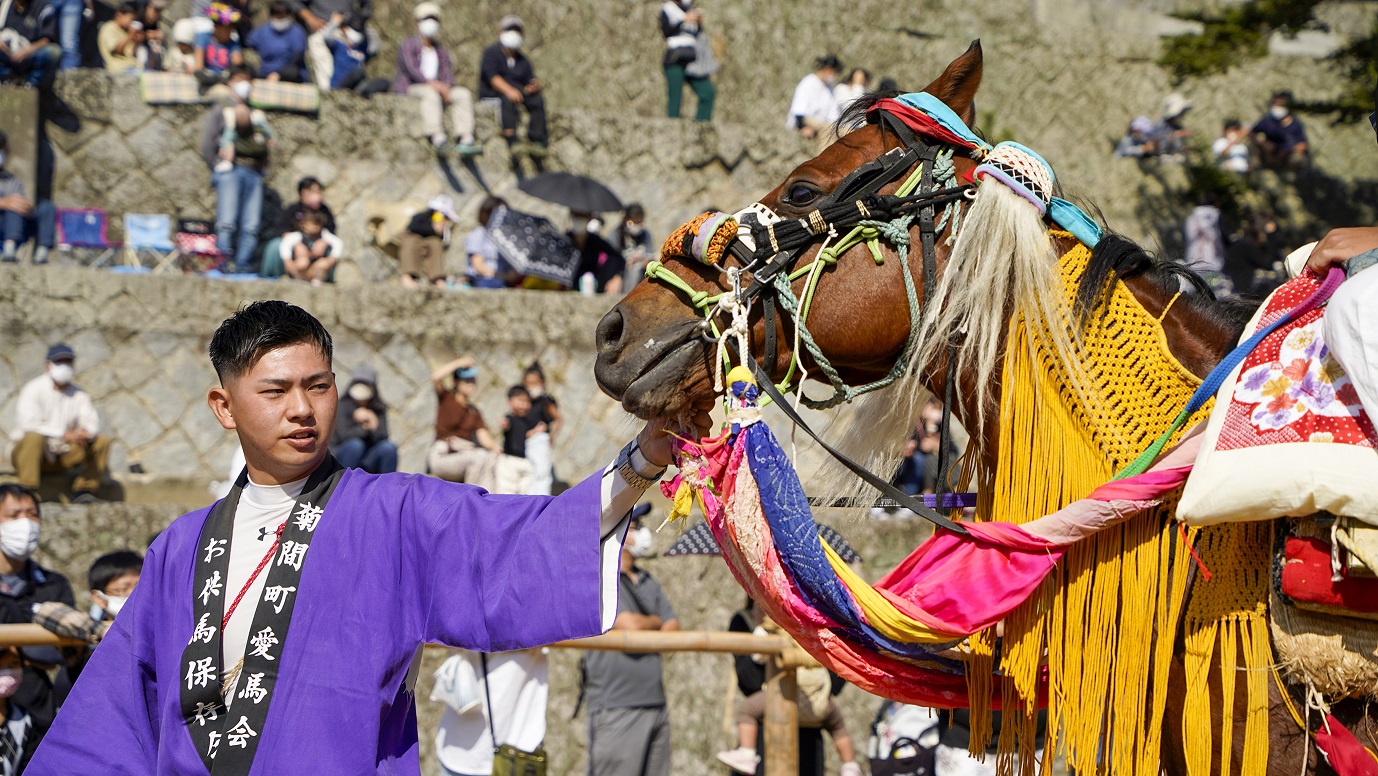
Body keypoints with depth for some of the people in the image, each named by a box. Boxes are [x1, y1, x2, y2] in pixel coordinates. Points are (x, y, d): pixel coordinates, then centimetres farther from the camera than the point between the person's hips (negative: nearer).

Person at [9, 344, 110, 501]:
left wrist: (86, 433, -27)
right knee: (34, 437, -38)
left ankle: (83, 492, -10)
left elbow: (92, 422, 0)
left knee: (102, 442, -8)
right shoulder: (34, 389, -10)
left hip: (62, 455, 5)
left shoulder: (78, 394, 8)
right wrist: (65, 435, -31)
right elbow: (28, 423, -24)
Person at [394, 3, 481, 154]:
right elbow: (411, 69, -16)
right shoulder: (408, 45, 1)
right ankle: (437, 137, -55)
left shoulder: (440, 51, 21)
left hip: (436, 89, 6)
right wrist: (434, 84, -29)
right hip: (409, 88, -6)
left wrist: (447, 88, -17)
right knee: (431, 93, -38)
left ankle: (465, 139, -33)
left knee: (463, 94, -16)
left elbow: (448, 74, 8)